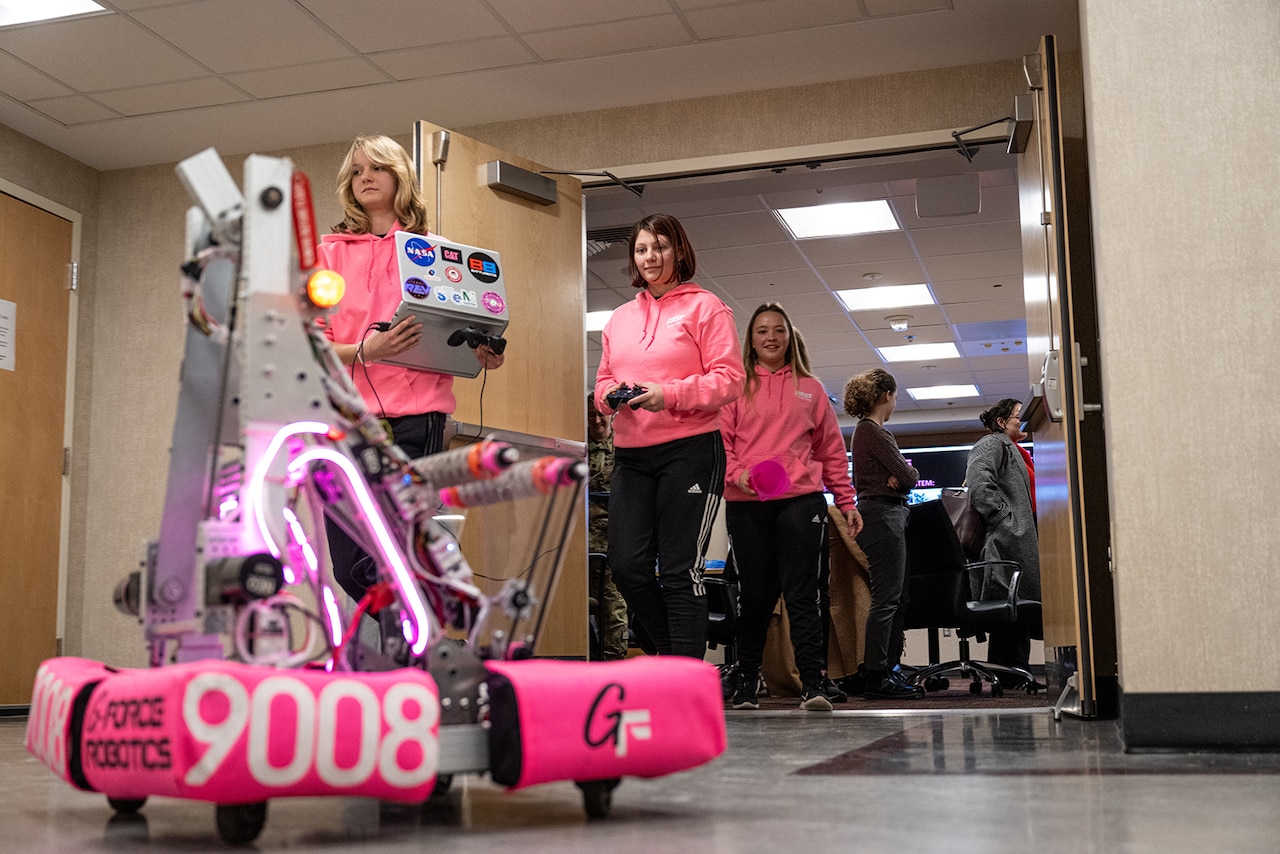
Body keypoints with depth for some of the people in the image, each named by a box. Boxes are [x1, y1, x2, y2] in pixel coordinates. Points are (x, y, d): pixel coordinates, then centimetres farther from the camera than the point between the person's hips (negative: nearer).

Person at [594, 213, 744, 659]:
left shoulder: (705, 307, 2)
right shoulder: (619, 318, 19)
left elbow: (729, 379, -6)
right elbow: (603, 382, 22)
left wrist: (670, 394, -18)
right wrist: (613, 394, -3)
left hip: (690, 451, -6)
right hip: (632, 455, 6)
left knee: (680, 570, -7)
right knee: (627, 565, -2)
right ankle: (675, 651, 18)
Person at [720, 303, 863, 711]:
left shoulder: (810, 388, 14)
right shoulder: (736, 387, 10)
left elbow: (832, 449, 16)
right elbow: (720, 440, 4)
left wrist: (846, 501, 12)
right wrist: (736, 473, -14)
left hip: (801, 499, 0)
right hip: (746, 505, 0)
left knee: (802, 592, -6)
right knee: (754, 594, 5)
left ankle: (813, 683, -8)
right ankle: (747, 680, 17)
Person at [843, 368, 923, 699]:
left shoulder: (868, 430, 19)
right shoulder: (872, 432, -13)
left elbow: (899, 472, 15)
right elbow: (908, 475, -14)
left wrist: (899, 475, -6)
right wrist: (909, 474, 7)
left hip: (886, 515, 11)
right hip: (882, 514, -11)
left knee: (896, 597, 12)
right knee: (886, 597, -10)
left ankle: (889, 669, 15)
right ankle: (876, 676, -9)